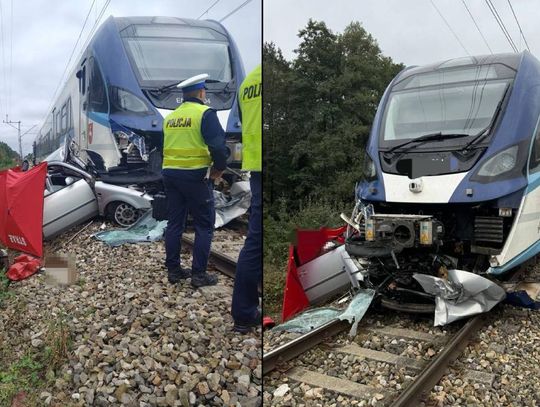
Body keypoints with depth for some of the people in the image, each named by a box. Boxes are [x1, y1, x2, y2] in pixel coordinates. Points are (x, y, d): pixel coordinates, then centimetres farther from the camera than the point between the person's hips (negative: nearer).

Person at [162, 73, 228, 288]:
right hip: (195, 175, -7)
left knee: (175, 223, 13)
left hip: (170, 173, 7)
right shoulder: (205, 113, -10)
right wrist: (220, 168, -5)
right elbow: (218, 146, -19)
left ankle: (173, 270, 18)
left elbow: (167, 148, 17)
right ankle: (199, 274, 2)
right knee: (204, 225, 2)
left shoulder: (170, 117, 13)